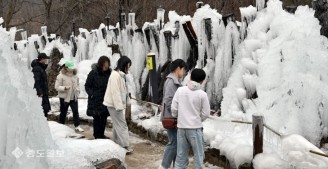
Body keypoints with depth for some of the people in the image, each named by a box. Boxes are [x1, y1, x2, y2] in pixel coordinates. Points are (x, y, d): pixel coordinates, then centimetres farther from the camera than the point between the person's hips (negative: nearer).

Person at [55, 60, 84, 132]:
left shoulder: (75, 76, 7)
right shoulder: (61, 76, -10)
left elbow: (77, 85, 21)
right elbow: (57, 87, -11)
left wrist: (78, 91, 2)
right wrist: (64, 88, -26)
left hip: (74, 97, 4)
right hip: (64, 97, -4)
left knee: (76, 112, -1)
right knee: (63, 113, 8)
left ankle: (77, 126, 3)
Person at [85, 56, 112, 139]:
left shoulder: (109, 73, 2)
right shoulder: (93, 73, -10)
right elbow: (87, 86, -4)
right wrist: (92, 94, -16)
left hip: (105, 100, 4)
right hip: (95, 100, -4)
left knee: (104, 118, 10)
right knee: (97, 118, 0)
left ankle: (101, 134, 23)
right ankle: (97, 135, 9)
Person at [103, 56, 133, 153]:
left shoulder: (121, 75, 13)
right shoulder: (115, 75, -18)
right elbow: (115, 92, -23)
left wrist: (126, 102, 11)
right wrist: (119, 106, -23)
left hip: (118, 104, 10)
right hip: (114, 104, -10)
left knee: (117, 124, 16)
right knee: (122, 124, -9)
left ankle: (116, 144, 24)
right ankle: (125, 146, -7)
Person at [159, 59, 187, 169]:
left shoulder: (175, 81, 13)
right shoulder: (171, 81, -17)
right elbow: (168, 101, -23)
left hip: (175, 118, 10)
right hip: (171, 118, -10)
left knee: (177, 142, 15)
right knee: (173, 143, -5)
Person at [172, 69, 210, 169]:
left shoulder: (180, 90, -3)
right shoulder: (202, 94, -9)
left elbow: (174, 108, 0)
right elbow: (205, 113, -4)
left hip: (181, 127, 3)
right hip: (195, 128, -3)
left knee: (181, 155, 11)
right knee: (198, 155, 8)